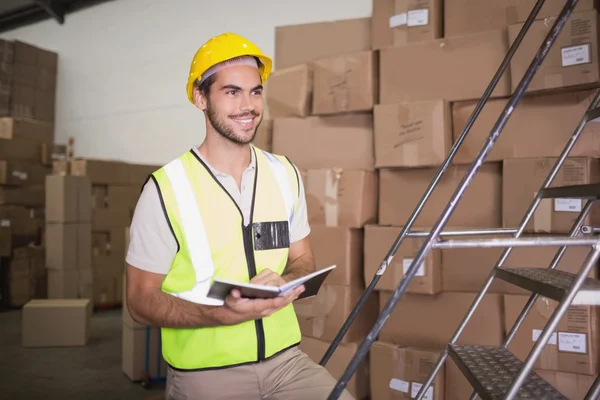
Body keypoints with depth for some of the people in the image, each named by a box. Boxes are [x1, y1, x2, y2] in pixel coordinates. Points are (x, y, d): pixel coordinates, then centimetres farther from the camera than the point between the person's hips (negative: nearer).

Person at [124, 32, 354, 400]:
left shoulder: (286, 174, 1)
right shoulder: (166, 188, -11)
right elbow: (142, 300, -7)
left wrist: (284, 283, -12)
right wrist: (220, 314, -23)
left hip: (286, 359, 3)